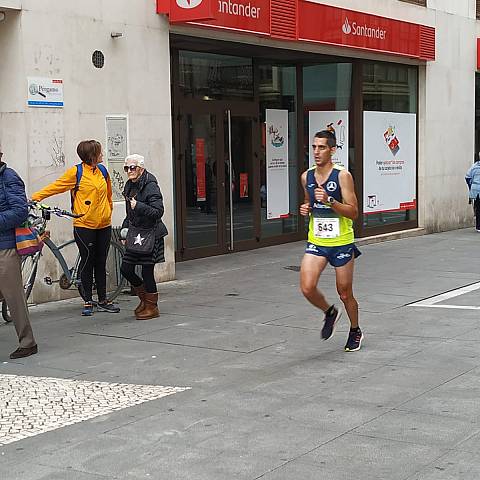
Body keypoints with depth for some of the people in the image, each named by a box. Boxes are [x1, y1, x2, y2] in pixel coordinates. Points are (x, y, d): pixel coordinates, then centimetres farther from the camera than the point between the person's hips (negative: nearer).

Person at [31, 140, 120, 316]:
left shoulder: (102, 171, 8)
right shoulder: (76, 172, -7)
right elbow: (56, 186, -5)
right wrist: (35, 197, -11)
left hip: (104, 225, 5)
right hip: (84, 226, -4)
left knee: (101, 263, 10)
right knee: (87, 262, 1)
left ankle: (102, 301, 18)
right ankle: (88, 302, 10)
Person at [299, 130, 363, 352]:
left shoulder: (342, 176, -12)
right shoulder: (306, 177, 4)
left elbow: (353, 212, -14)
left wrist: (330, 200, -27)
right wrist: (306, 209, 0)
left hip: (341, 242, -4)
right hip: (316, 242, 4)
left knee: (345, 292, 8)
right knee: (307, 288, -14)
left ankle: (355, 331, 34)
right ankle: (330, 312, 18)